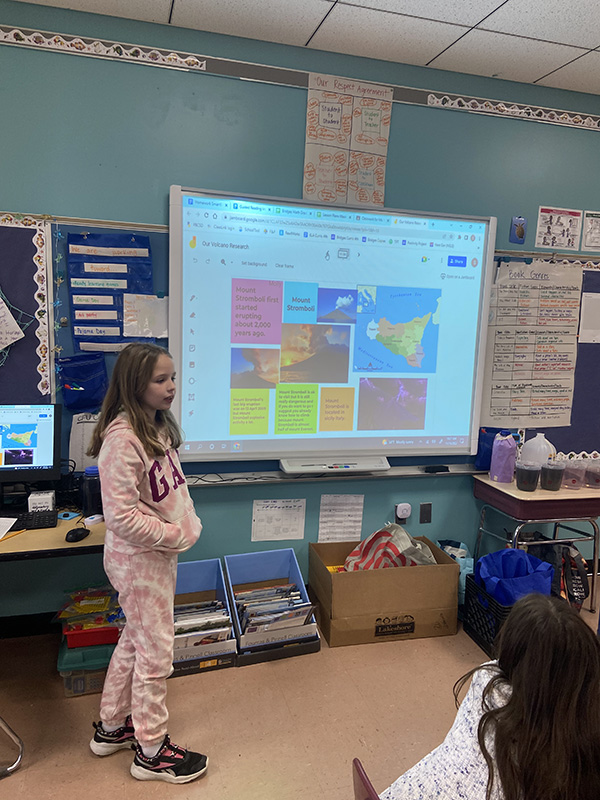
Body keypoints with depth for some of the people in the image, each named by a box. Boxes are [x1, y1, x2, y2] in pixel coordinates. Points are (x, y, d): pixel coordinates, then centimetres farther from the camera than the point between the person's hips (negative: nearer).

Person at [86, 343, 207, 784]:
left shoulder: (158, 427, 4)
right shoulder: (122, 439, -26)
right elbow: (122, 517, -27)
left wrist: (189, 524, 1)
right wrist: (176, 536, -19)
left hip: (160, 553, 9)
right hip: (140, 560, -9)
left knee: (135, 641, 23)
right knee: (156, 653, 6)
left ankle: (111, 728, 43)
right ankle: (152, 752, 28)